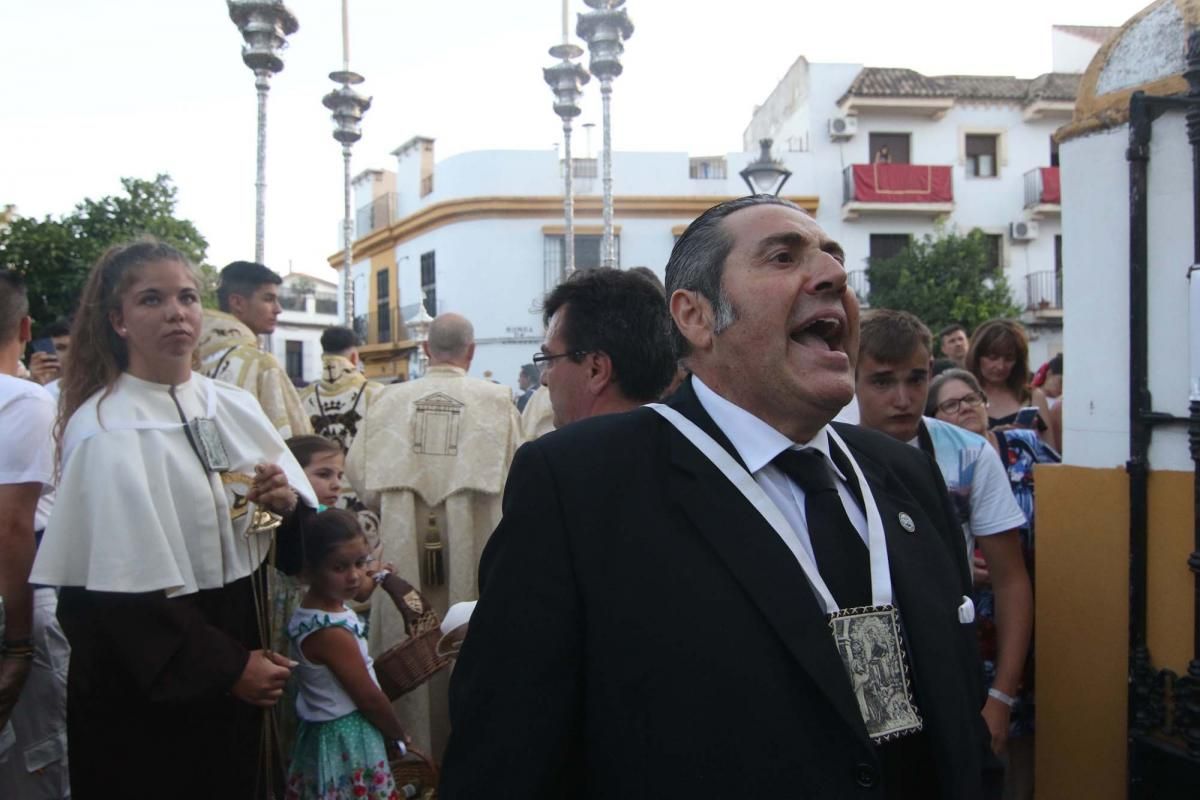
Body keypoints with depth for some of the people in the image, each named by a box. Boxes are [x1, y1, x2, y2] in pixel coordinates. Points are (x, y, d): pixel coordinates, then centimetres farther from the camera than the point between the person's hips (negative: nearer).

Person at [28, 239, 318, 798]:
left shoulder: (235, 407, 2)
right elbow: (125, 587, -17)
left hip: (244, 647, 6)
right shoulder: (105, 429, -15)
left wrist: (289, 504, -15)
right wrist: (225, 668, -16)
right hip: (150, 684, -5)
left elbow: (299, 535, 8)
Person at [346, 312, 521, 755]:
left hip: (404, 548, 2)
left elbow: (359, 470, 0)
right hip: (469, 548, -1)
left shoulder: (391, 399, -2)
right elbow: (513, 478, -7)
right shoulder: (496, 400, -7)